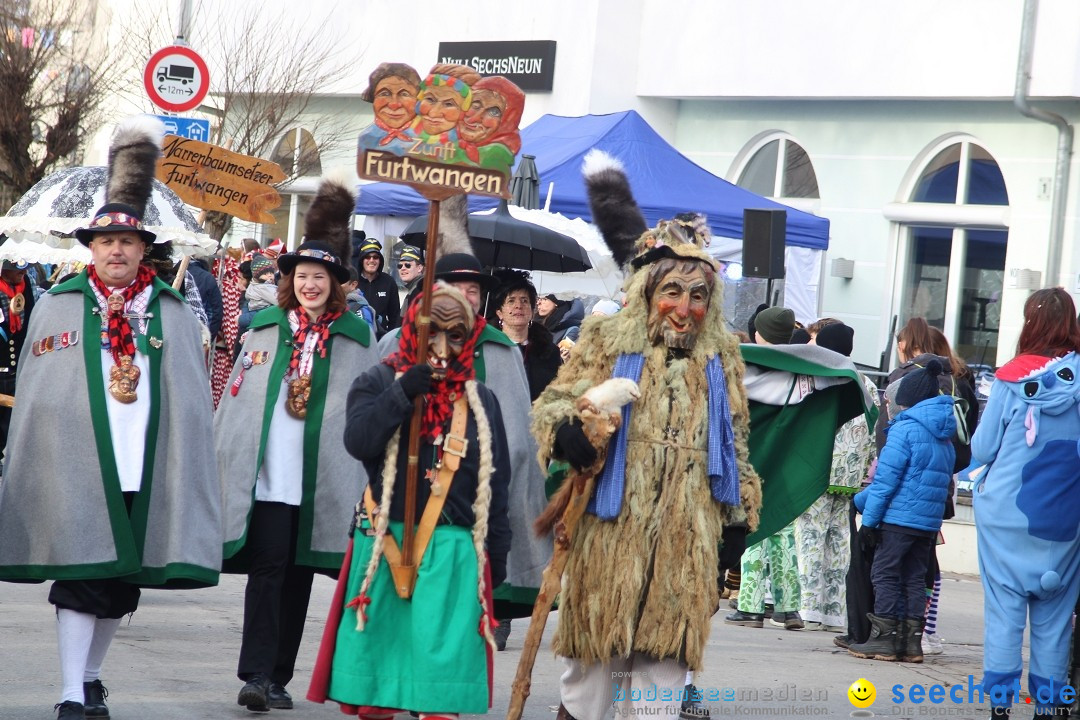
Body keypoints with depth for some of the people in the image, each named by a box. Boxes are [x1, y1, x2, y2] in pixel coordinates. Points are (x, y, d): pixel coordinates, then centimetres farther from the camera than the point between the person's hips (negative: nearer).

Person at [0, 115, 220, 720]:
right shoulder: (57, 308, 7)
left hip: (148, 467, 3)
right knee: (81, 576, -7)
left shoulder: (175, 314, 11)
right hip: (76, 464, -2)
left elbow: (194, 401, 10)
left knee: (122, 581, 10)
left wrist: (189, 473, 2)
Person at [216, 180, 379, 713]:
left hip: (325, 474, 1)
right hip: (267, 469, -1)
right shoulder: (266, 327, 7)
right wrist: (225, 458, 5)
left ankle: (278, 677, 14)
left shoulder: (355, 337, 5)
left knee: (299, 571, 7)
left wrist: (368, 477, 0)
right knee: (268, 565, -9)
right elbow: (238, 394, 9)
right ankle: (256, 673, -13)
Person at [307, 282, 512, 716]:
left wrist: (496, 555, 10)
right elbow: (358, 441, -12)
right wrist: (404, 392, -19)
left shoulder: (481, 401, 13)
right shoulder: (379, 383, 6)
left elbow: (496, 484, 14)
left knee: (444, 665, -6)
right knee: (378, 657, 1)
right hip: (384, 545, -1)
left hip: (454, 551, 1)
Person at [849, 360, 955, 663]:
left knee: (885, 574, 0)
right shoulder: (945, 438, 14)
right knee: (915, 578, 11)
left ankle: (883, 640, -1)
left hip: (899, 517, -7)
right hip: (929, 522, 7)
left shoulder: (905, 430, -10)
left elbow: (886, 479, -13)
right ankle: (912, 643, 11)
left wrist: (869, 518, -9)